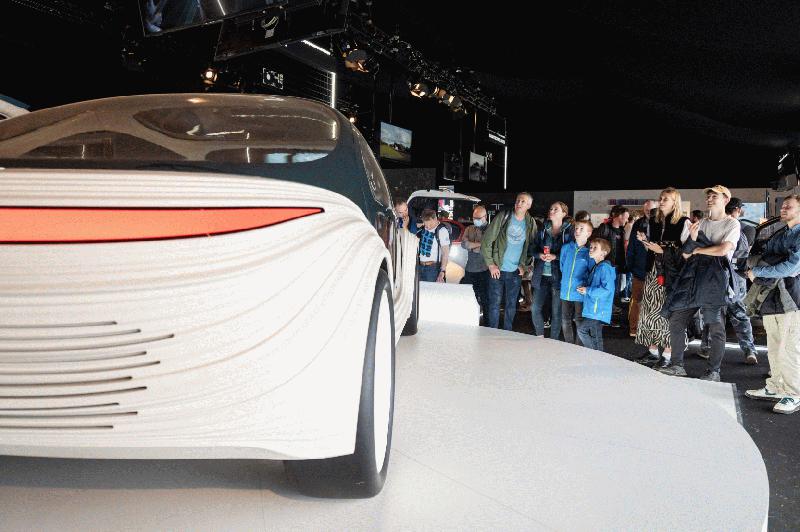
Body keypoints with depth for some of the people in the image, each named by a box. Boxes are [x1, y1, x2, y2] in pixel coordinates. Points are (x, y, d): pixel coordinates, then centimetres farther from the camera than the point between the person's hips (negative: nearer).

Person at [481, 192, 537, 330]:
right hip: (497, 270, -3)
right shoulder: (503, 217, -7)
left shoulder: (531, 224, 2)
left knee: (511, 305, 11)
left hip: (515, 272, 3)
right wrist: (490, 264, -9)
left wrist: (523, 265, 1)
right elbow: (486, 241, -7)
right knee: (494, 304, 3)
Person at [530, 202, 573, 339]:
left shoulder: (569, 231, -3)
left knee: (556, 312, 4)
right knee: (535, 309, 4)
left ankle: (553, 342, 18)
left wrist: (555, 256, -19)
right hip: (541, 276, 4)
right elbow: (532, 249, 12)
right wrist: (540, 255, -9)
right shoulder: (543, 229, 10)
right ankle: (540, 337, 23)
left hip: (558, 277, -4)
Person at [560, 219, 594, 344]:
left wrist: (586, 288, -6)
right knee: (565, 322, 12)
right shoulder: (566, 247, 4)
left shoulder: (589, 252, -7)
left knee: (579, 322, 2)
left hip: (581, 293, -4)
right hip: (565, 292, 4)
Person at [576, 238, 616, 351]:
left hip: (598, 310, -9)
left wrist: (588, 290, -17)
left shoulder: (605, 267, -16)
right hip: (593, 309, 9)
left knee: (581, 329, -11)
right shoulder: (596, 267, 14)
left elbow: (607, 289, -25)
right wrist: (584, 289, 7)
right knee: (595, 336, 14)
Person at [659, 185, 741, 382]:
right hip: (693, 275, 5)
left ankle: (714, 372, 8)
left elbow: (723, 250, -12)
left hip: (716, 277, -5)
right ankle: (677, 365, 10)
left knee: (716, 327, -2)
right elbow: (686, 254, 14)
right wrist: (692, 239, -5)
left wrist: (698, 249, 1)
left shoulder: (732, 224, 4)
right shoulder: (701, 223, 20)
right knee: (676, 320, 0)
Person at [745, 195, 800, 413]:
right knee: (774, 349, 11)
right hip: (772, 298, 7)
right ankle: (775, 388, 20)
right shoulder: (777, 237, 18)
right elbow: (762, 259, 21)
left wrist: (757, 272, -9)